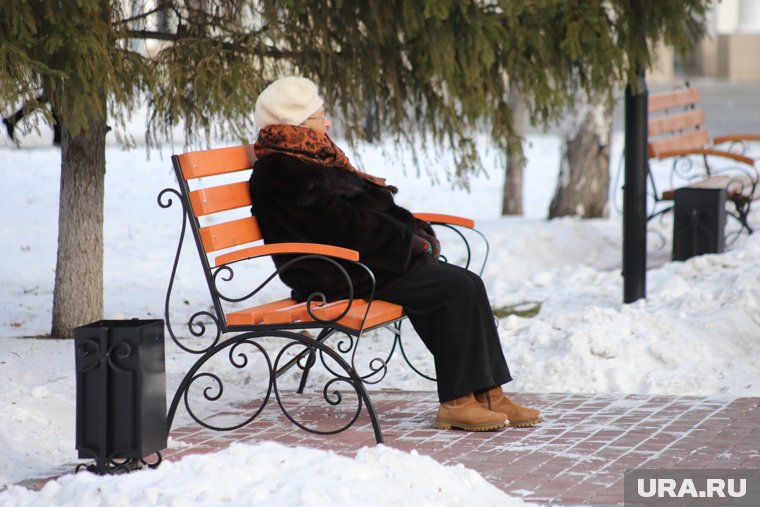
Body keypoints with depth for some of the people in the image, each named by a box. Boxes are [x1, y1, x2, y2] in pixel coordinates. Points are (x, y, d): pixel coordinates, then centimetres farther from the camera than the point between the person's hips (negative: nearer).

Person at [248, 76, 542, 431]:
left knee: (468, 284, -4)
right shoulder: (281, 171, -12)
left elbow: (367, 206, 20)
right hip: (340, 276, -10)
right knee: (457, 288, -19)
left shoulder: (311, 159, 19)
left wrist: (415, 233, 4)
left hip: (363, 261, 10)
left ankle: (488, 394, -6)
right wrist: (409, 242, -12)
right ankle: (457, 402, -17)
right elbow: (341, 222, -17)